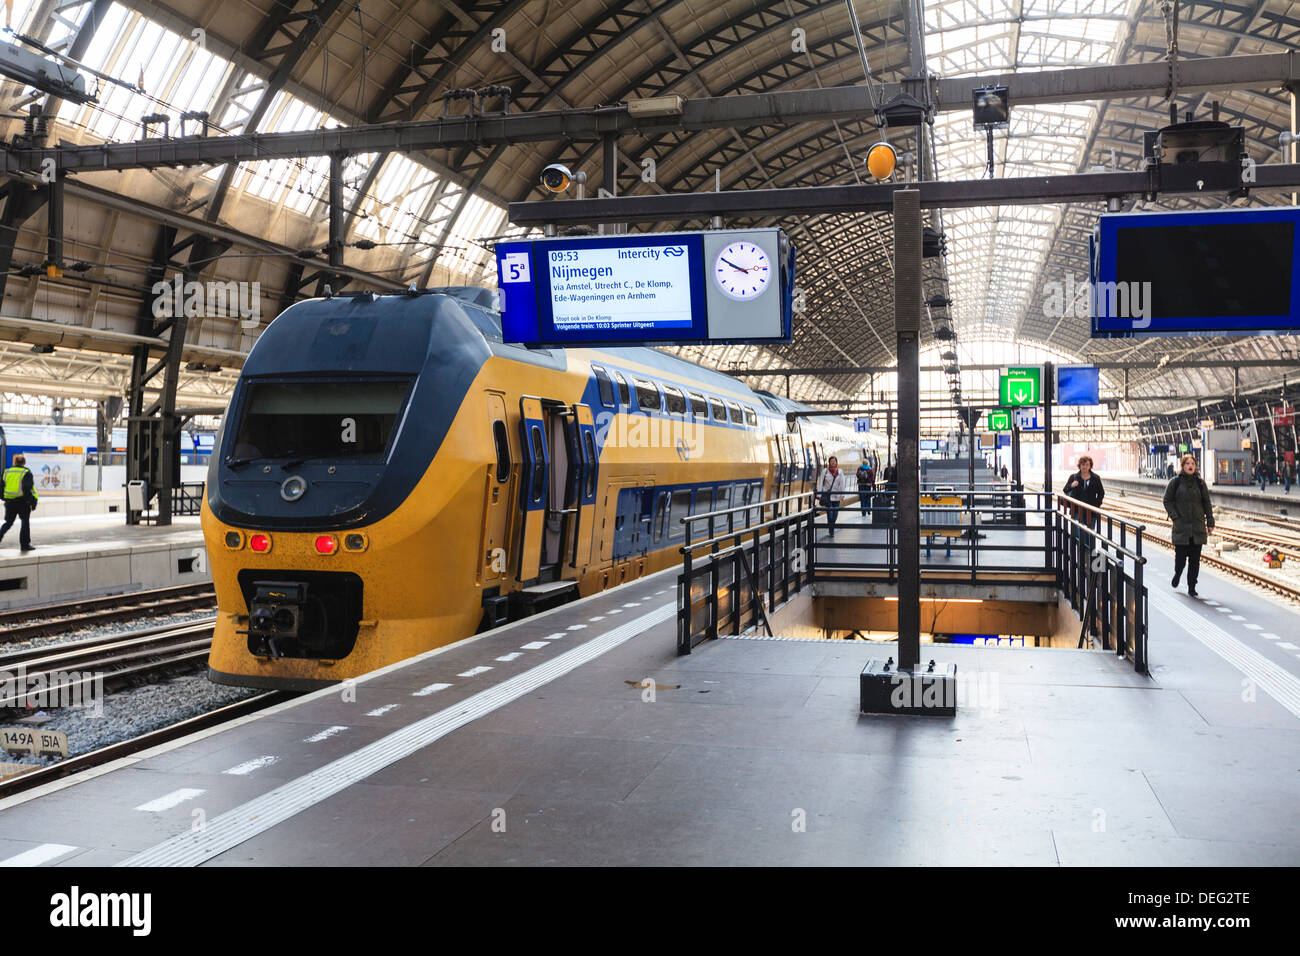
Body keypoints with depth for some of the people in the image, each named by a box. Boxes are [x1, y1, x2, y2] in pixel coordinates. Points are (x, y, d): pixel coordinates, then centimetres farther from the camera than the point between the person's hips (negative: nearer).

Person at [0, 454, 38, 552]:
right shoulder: (26, 473, -9)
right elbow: (28, 488, -18)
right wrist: (33, 500, -13)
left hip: (9, 501, 5)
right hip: (23, 501, -5)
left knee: (8, 522, 16)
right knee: (25, 522, 5)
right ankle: (25, 544, 4)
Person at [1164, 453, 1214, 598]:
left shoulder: (1200, 483, 6)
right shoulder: (1175, 482, 0)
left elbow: (1206, 503, 10)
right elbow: (1167, 501, 3)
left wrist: (1210, 522, 6)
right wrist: (1175, 516, -8)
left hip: (1198, 526, 2)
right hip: (1181, 526, -2)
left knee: (1195, 559, 1)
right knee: (1181, 556, -5)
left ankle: (1192, 587, 9)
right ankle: (1177, 573, 27)